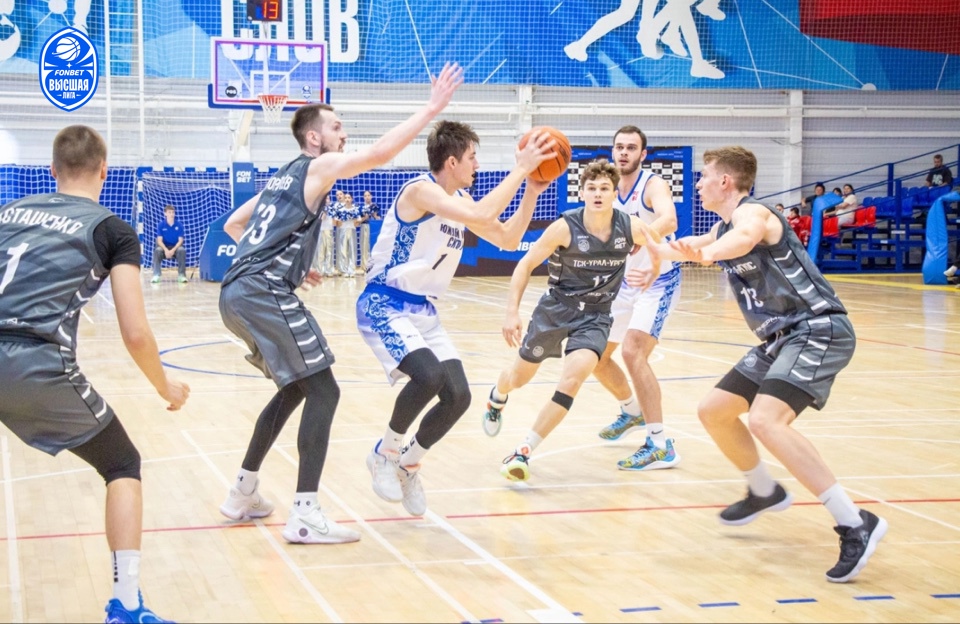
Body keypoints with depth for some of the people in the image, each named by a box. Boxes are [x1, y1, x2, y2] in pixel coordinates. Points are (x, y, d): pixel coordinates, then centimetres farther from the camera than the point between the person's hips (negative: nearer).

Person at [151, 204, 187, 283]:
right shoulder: (161, 225, -5)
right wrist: (166, 250, -28)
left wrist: (173, 250, -24)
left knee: (182, 250, -33)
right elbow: (159, 240, -9)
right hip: (164, 247, 0)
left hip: (176, 247, 0)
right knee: (157, 250, -33)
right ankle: (156, 275, -27)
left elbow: (180, 240, -6)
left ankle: (181, 275, -23)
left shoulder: (179, 225, -4)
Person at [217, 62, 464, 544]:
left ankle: (243, 494, 26)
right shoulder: (317, 167, 0)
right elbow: (379, 153, -15)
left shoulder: (283, 178, 25)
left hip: (239, 293, 9)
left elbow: (233, 225, 32)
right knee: (322, 391, -8)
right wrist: (431, 109, -10)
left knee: (295, 388, 23)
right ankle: (305, 516, -14)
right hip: (264, 295, -9)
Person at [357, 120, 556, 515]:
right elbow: (480, 216, -33)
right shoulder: (420, 190, -18)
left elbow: (507, 239, 14)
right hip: (384, 305, -9)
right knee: (429, 375, -30)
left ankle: (409, 464, 19)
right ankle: (386, 453, -6)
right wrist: (521, 168, -27)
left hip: (424, 310, 9)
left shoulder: (460, 199, 10)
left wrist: (531, 192, 2)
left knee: (458, 396, -4)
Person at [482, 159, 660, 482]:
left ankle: (524, 452, -17)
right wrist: (512, 312, -16)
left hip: (595, 316, 1)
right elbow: (525, 265, -11)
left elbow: (659, 240, 11)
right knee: (520, 376, 17)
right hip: (556, 307, 0)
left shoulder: (631, 228, -14)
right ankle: (497, 397, 58)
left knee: (575, 374, -25)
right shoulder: (565, 228, -20)